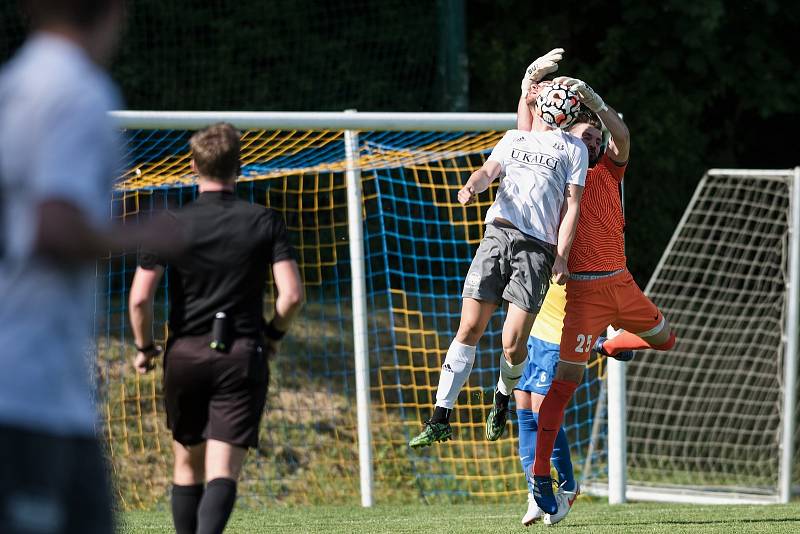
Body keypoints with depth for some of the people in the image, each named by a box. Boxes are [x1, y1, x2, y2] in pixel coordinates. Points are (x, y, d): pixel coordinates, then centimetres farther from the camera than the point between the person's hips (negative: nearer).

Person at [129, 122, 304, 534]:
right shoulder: (265, 222, -1)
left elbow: (139, 298, -9)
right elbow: (292, 295, -7)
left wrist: (144, 348, 8)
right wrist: (273, 334, 12)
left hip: (185, 354, 1)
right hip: (243, 357, -1)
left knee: (187, 465, 18)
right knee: (223, 473, -7)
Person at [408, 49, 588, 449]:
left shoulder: (574, 149, 14)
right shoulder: (513, 138, 23)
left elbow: (572, 206, 7)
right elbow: (489, 170, 8)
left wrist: (561, 259, -3)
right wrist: (472, 186, -17)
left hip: (539, 247, -2)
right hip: (498, 233, 2)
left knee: (513, 341, -10)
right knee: (470, 327, -7)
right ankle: (440, 418, -5)